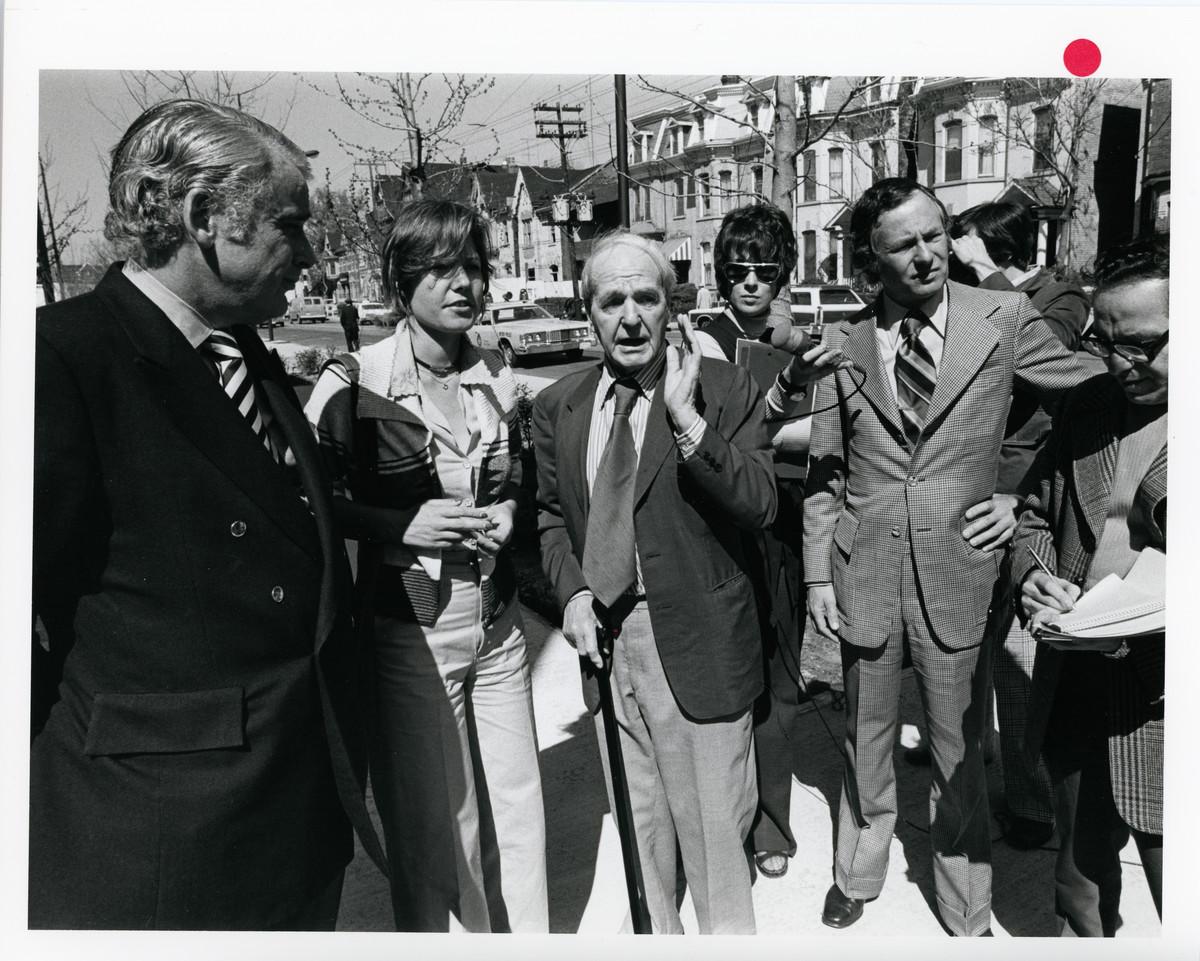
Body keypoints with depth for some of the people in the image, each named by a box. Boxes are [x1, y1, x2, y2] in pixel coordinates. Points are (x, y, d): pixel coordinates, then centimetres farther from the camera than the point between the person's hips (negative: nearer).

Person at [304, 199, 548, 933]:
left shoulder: (500, 379, 5)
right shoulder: (354, 383, -10)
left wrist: (509, 512, -1)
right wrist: (404, 525, -19)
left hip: (499, 622, 5)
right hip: (409, 629, -4)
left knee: (518, 809, 14)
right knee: (434, 824, 6)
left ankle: (527, 934, 35)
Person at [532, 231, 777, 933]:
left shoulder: (726, 390, -9)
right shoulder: (557, 407, 4)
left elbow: (760, 506, -18)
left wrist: (685, 418, -26)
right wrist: (572, 591, -3)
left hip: (697, 643, -4)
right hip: (605, 637, 4)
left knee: (714, 819, 7)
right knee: (639, 816, 21)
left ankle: (729, 935, 32)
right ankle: (657, 929, 44)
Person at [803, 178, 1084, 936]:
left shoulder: (1005, 319, -5)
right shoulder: (843, 342, -1)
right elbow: (824, 471, 3)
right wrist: (818, 575, 1)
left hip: (959, 570, -1)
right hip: (864, 574, 1)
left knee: (959, 754, 12)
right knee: (866, 741, 18)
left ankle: (968, 914, 33)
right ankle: (858, 874, 42)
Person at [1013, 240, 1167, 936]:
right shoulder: (1087, 408, 7)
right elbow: (1038, 516, 16)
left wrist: (1135, 632, -24)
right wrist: (1033, 578, -5)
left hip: (1162, 707, -5)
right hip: (1075, 696, 5)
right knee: (1080, 876, 22)